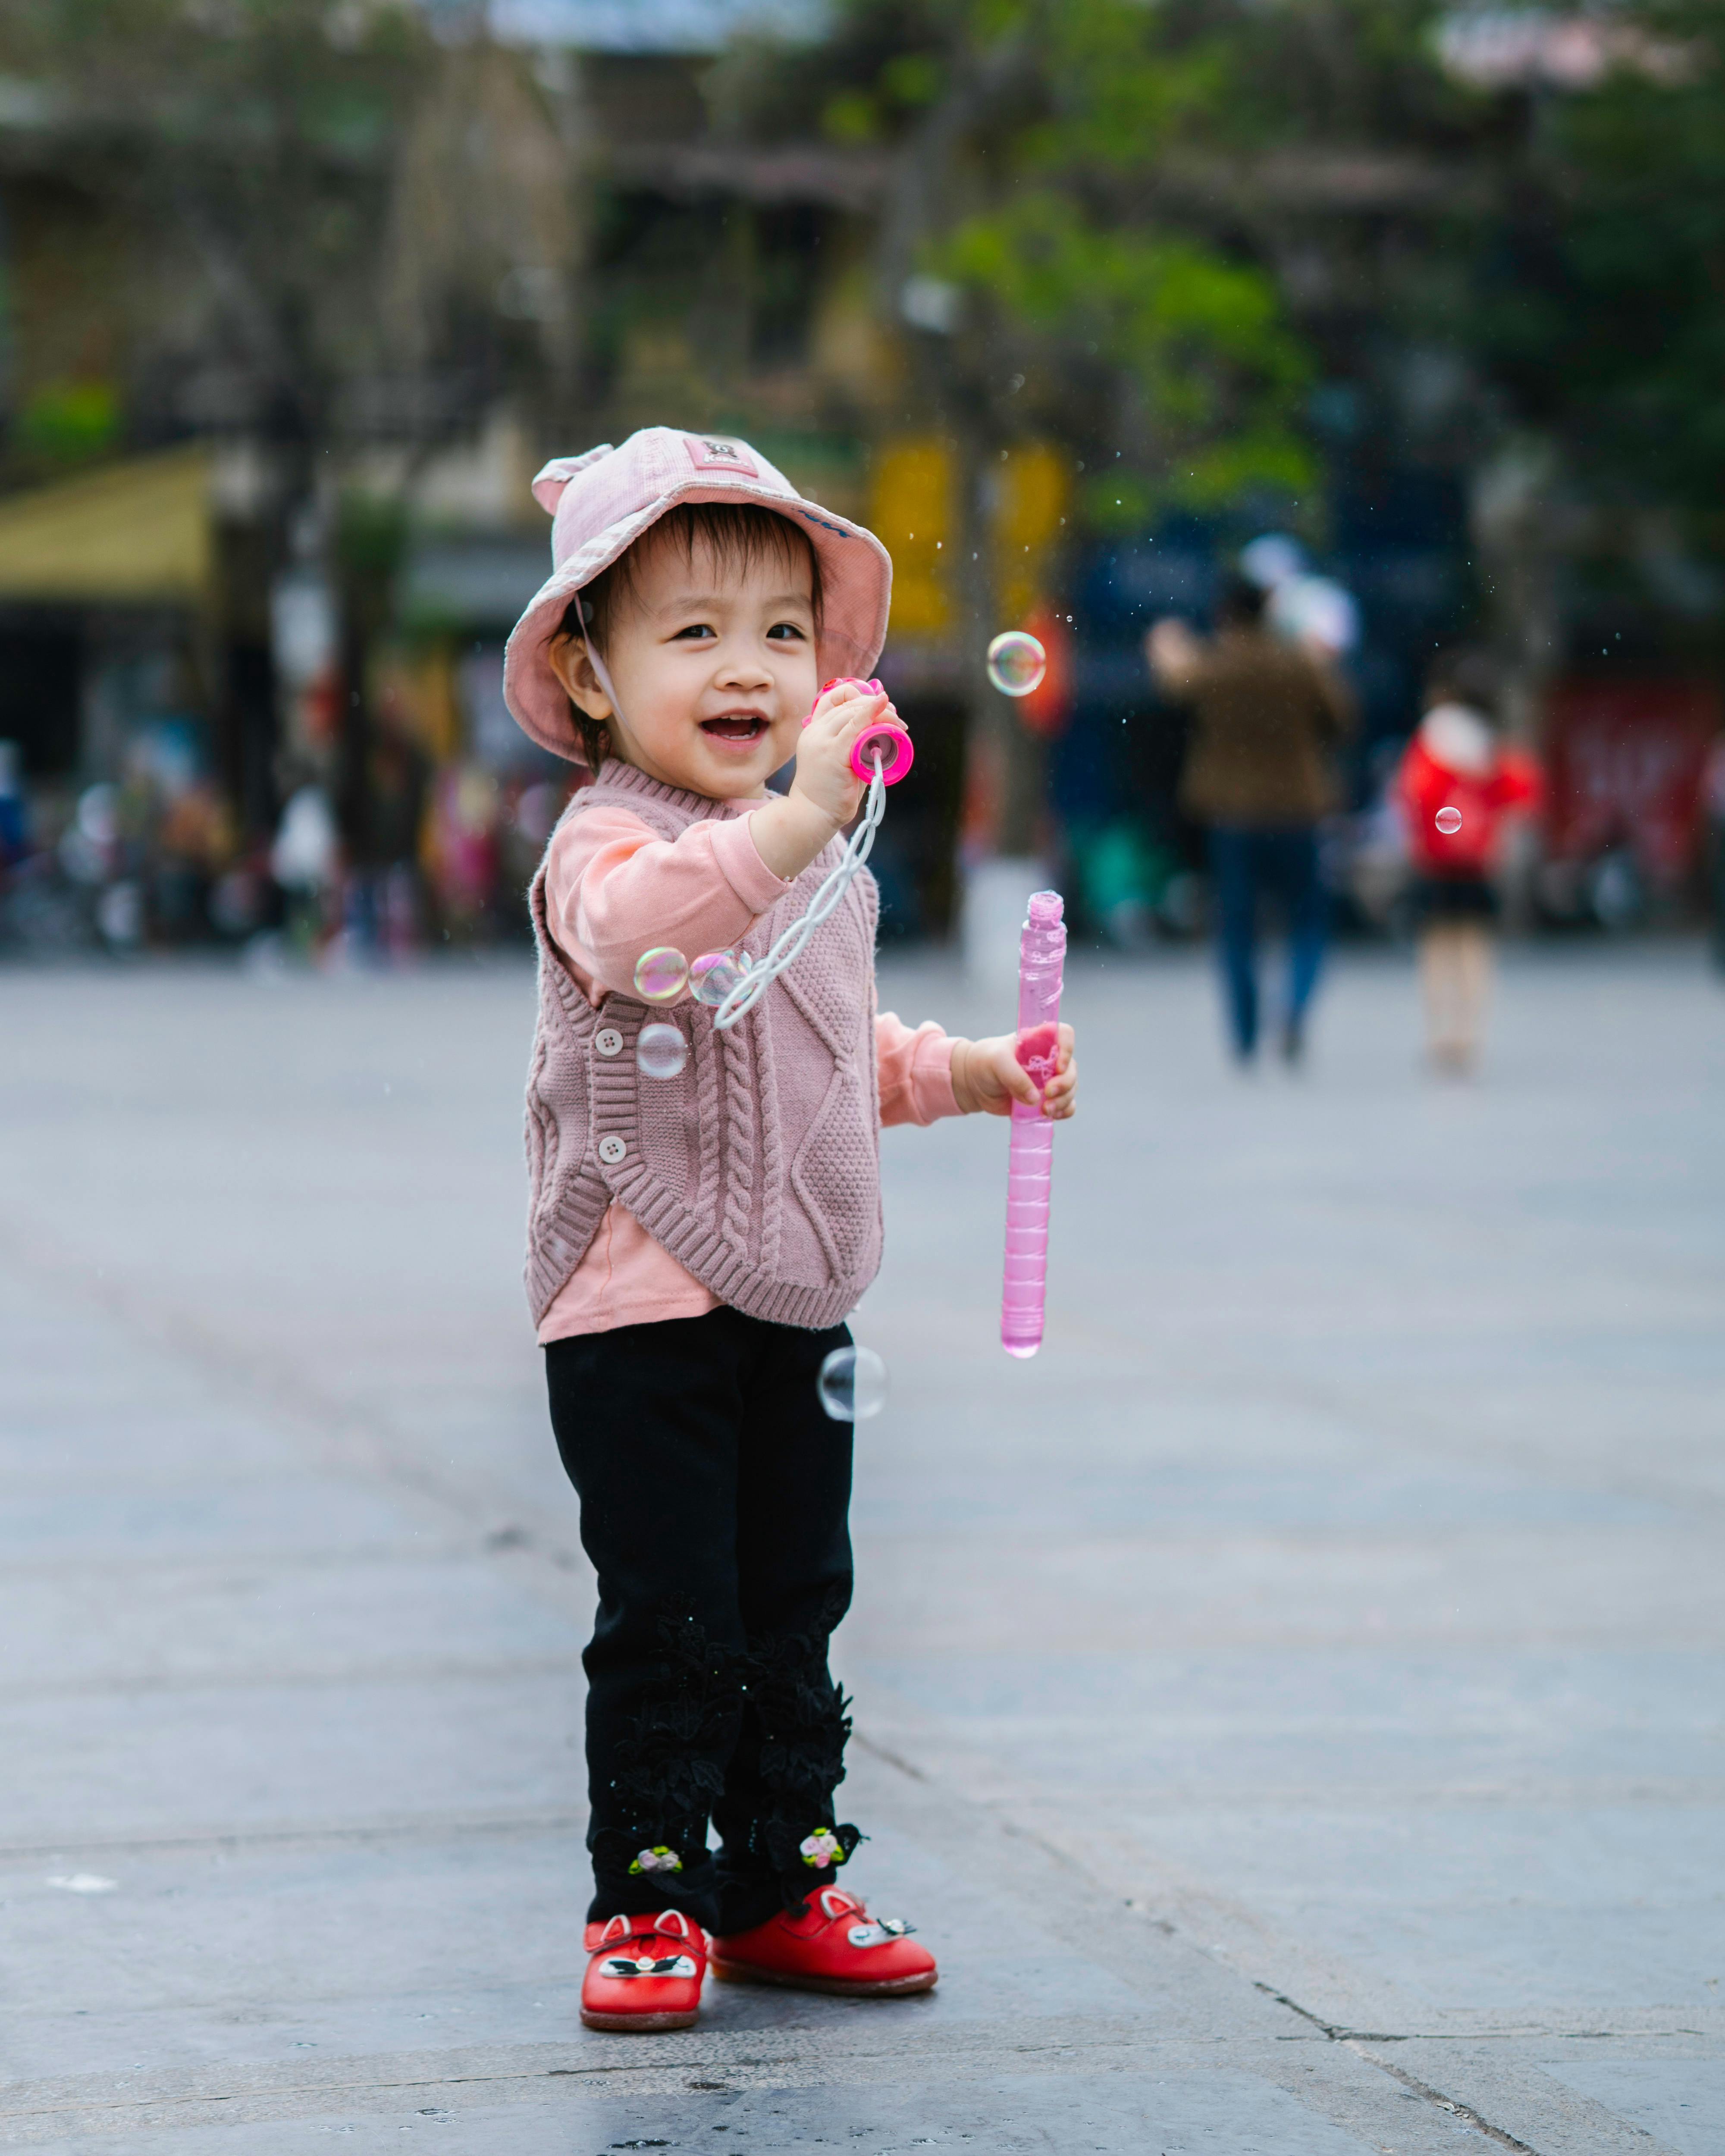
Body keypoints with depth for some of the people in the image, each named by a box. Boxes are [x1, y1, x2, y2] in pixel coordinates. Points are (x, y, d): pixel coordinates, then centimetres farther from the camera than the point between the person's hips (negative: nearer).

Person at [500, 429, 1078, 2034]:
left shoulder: (818, 856, 14)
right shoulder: (609, 842, -14)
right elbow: (637, 931, -40)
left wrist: (974, 1072, 13)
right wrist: (788, 821, -50)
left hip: (797, 1303, 8)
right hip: (641, 1310, -8)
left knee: (796, 1612, 14)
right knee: (665, 1620, -4)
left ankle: (783, 1884, 24)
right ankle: (647, 1898, 6)